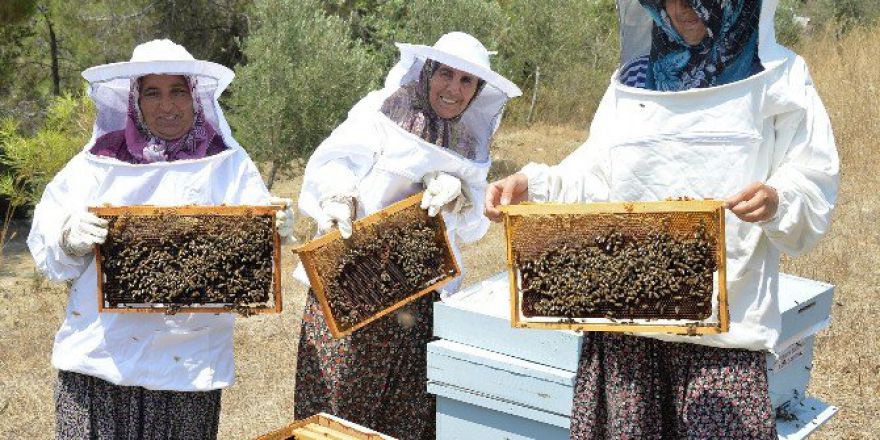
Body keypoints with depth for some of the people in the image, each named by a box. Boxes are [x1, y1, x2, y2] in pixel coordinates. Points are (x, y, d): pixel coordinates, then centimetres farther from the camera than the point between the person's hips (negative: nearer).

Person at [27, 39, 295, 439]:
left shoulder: (228, 164, 5)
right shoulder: (99, 161, 6)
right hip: (101, 353, 1)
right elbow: (45, 234, 3)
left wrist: (275, 230, -21)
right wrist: (71, 236, -19)